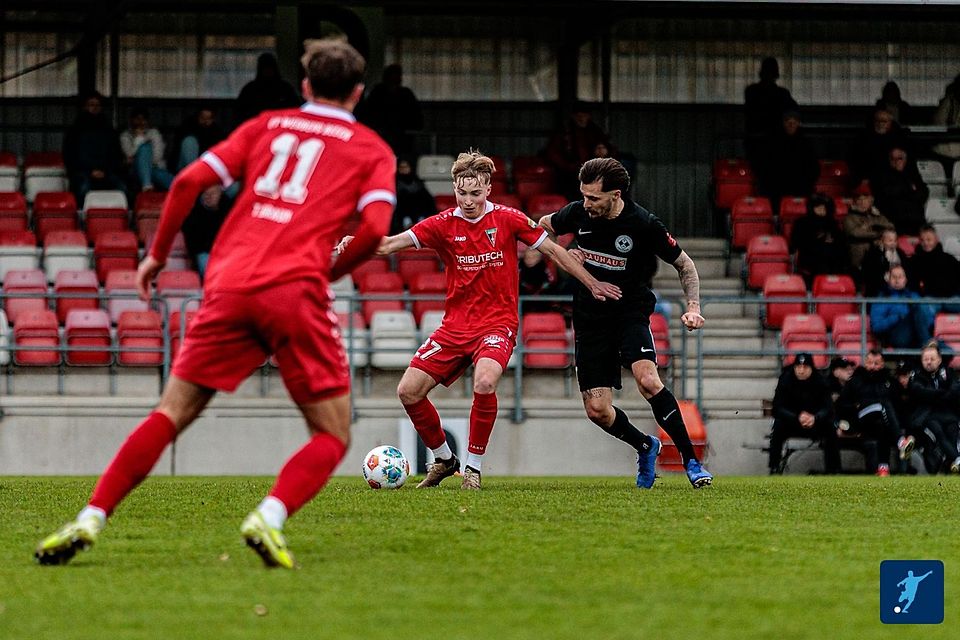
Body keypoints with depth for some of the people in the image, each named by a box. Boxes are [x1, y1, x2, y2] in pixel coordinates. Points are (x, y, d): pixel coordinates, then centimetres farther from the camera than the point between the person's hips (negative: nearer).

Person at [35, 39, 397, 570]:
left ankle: (89, 521, -1)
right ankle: (269, 518, -20)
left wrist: (157, 254, 21)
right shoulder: (372, 150, 15)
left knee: (170, 416, 11)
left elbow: (189, 181, 11)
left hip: (229, 287, 3)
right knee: (332, 436, 6)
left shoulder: (267, 125, 23)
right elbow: (374, 227, -3)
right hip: (294, 291, -3)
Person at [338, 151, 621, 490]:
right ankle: (443, 458, 18)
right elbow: (392, 244, -11)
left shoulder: (508, 219, -4)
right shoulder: (443, 224, -2)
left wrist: (593, 284, 9)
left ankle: (474, 466, -13)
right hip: (455, 326, 3)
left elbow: (553, 250, 6)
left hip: (497, 324, -3)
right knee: (408, 391, -6)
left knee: (484, 382, -32)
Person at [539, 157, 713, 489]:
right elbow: (543, 226, 16)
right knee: (597, 410, -5)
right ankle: (645, 446, 26)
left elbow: (684, 264, -3)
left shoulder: (644, 224, -17)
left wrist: (693, 307, -16)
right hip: (590, 318, 4)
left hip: (631, 311, -4)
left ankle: (690, 459, -18)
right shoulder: (579, 213, -7)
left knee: (648, 380, -30)